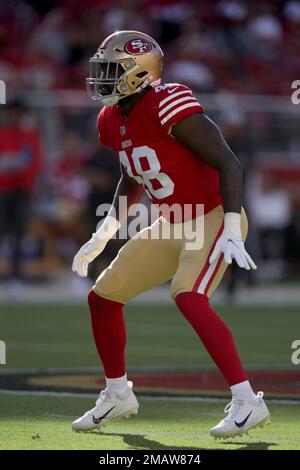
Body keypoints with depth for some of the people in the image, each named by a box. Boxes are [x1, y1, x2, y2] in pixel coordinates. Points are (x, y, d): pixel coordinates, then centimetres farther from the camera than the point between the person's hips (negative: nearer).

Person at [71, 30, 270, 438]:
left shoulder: (168, 106, -23)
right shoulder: (113, 121, 4)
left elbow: (228, 163, -23)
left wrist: (232, 232, -29)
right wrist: (102, 236, 20)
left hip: (213, 220, -9)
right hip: (173, 226, 9)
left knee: (188, 298, -31)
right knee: (103, 297, 10)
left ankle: (247, 402, -26)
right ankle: (118, 395, 29)